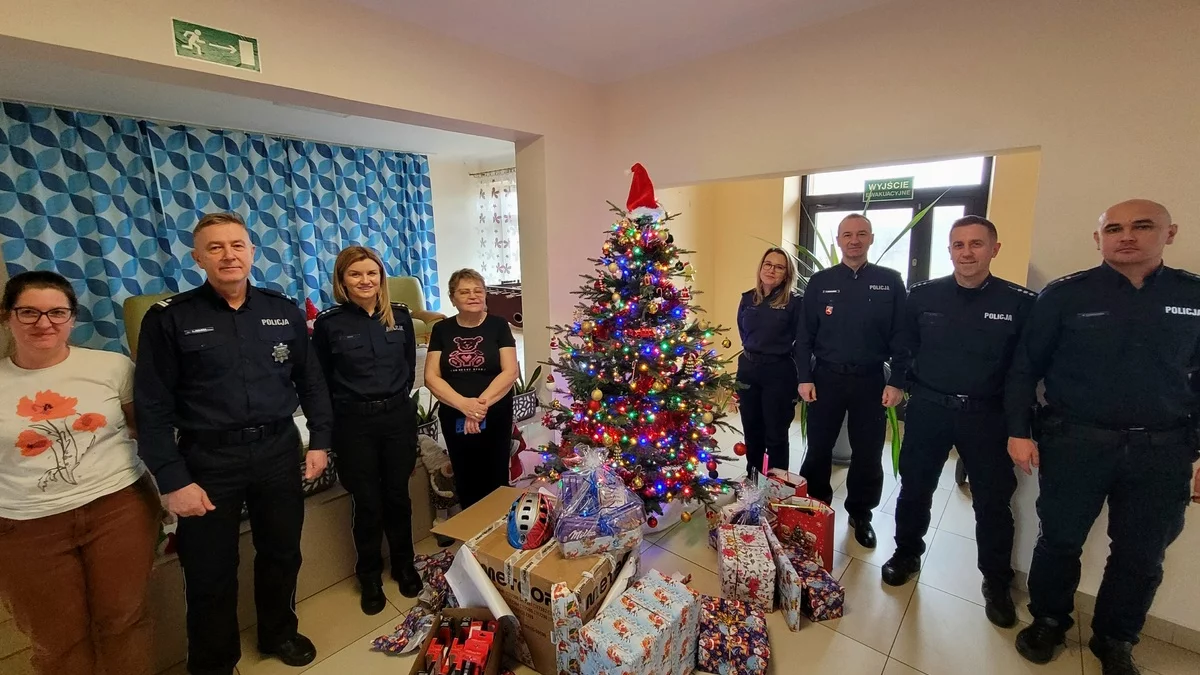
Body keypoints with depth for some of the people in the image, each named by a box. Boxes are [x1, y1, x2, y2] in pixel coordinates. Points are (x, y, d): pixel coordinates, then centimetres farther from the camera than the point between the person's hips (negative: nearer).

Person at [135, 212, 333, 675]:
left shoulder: (284, 311, 2)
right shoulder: (169, 318, -6)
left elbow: (311, 381, 7)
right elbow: (153, 406, -6)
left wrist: (320, 440, 4)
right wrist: (173, 480, -10)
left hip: (279, 450, 2)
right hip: (208, 459, -2)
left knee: (282, 555, 18)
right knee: (210, 573, 13)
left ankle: (279, 634, 44)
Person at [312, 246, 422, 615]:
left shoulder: (399, 316, 0)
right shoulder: (328, 323, -7)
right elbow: (321, 380, 1)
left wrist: (394, 398, 10)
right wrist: (353, 403, 2)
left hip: (398, 416, 2)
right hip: (354, 422, -2)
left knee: (398, 495, 14)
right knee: (368, 503, 9)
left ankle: (404, 564, 36)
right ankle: (370, 575, 32)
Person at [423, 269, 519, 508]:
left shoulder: (498, 325, -3)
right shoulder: (442, 329, 3)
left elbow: (510, 372, -10)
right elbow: (431, 377, -4)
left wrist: (481, 404, -21)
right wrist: (463, 404, -19)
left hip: (495, 417, -2)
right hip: (454, 419, 2)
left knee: (495, 482, 6)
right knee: (465, 484, 15)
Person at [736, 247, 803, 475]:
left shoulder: (794, 302, -9)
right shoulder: (747, 299, 5)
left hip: (779, 373, -5)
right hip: (748, 369, 5)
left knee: (775, 434, 5)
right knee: (751, 430, 16)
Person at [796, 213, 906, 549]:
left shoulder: (890, 282, 1)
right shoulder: (820, 282, 1)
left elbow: (901, 336, 0)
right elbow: (805, 335, 1)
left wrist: (897, 382, -6)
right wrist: (805, 377, -5)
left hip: (871, 381, 0)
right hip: (826, 378, 0)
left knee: (868, 454, 11)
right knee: (818, 449, 9)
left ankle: (861, 514, 31)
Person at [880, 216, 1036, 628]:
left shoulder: (1022, 303, -6)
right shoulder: (922, 296, -2)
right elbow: (904, 347, 10)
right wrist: (912, 384, 7)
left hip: (987, 416, -1)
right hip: (928, 409, 1)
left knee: (993, 501, 10)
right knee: (914, 488, 12)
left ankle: (997, 583, 31)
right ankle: (906, 554, 34)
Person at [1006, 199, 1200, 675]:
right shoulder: (1065, 295, -5)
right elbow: (1025, 367, -3)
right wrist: (1018, 431, -8)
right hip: (1074, 440, -2)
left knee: (1142, 555, 14)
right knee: (1060, 540, 10)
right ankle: (1048, 621, 32)